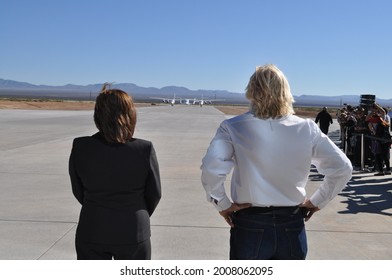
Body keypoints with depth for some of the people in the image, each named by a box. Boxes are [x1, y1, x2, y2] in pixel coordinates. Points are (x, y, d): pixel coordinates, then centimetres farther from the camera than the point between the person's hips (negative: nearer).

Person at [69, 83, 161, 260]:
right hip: (133, 232, -1)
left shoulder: (80, 148, -13)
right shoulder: (145, 150, -16)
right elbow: (154, 194, -3)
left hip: (91, 233, 1)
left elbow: (78, 192, 1)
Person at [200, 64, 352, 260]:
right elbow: (343, 168, -1)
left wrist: (222, 204, -8)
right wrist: (317, 201, 8)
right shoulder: (307, 129, -5)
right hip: (292, 228, 2)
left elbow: (211, 168, -23)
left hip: (250, 227, -2)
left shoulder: (234, 128, -12)